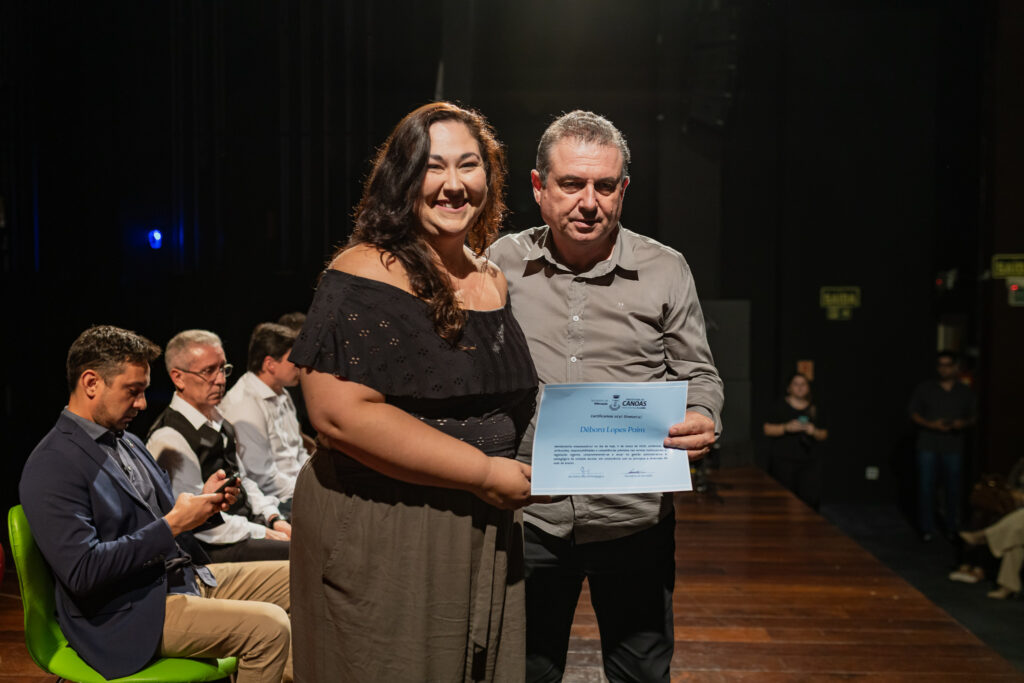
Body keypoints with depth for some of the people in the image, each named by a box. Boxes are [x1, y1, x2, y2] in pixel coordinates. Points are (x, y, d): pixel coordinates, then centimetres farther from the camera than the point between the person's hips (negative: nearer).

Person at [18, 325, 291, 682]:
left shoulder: (128, 442, 13)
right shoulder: (52, 468, -15)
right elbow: (82, 571, -23)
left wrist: (203, 502, 0)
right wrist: (172, 525, -21)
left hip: (187, 575, 9)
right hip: (130, 616, -9)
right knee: (268, 626, -25)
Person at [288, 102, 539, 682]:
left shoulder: (495, 282, 11)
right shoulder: (368, 275, -13)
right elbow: (340, 414, -24)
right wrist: (484, 473, -20)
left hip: (485, 537, 7)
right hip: (379, 540, -7)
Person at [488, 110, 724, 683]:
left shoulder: (666, 271, 0)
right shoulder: (501, 265, 1)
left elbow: (698, 375, 6)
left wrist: (703, 421, -16)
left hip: (635, 518, 0)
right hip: (527, 514, 0)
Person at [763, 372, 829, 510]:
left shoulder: (815, 410, 15)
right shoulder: (781, 407, 4)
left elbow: (824, 435, 17)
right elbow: (767, 430, 0)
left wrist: (814, 432, -5)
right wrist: (786, 427, -14)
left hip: (809, 462, 3)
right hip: (784, 462, -3)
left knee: (811, 498, -9)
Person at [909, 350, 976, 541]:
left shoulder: (966, 392, 8)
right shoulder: (924, 389, 4)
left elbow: (972, 418, 12)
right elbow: (914, 414, 3)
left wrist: (963, 423, -11)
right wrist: (931, 424, -13)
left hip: (953, 448, 1)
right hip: (928, 446, -1)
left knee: (953, 488, 3)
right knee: (925, 487, 0)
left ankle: (952, 528, 16)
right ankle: (926, 528, 9)